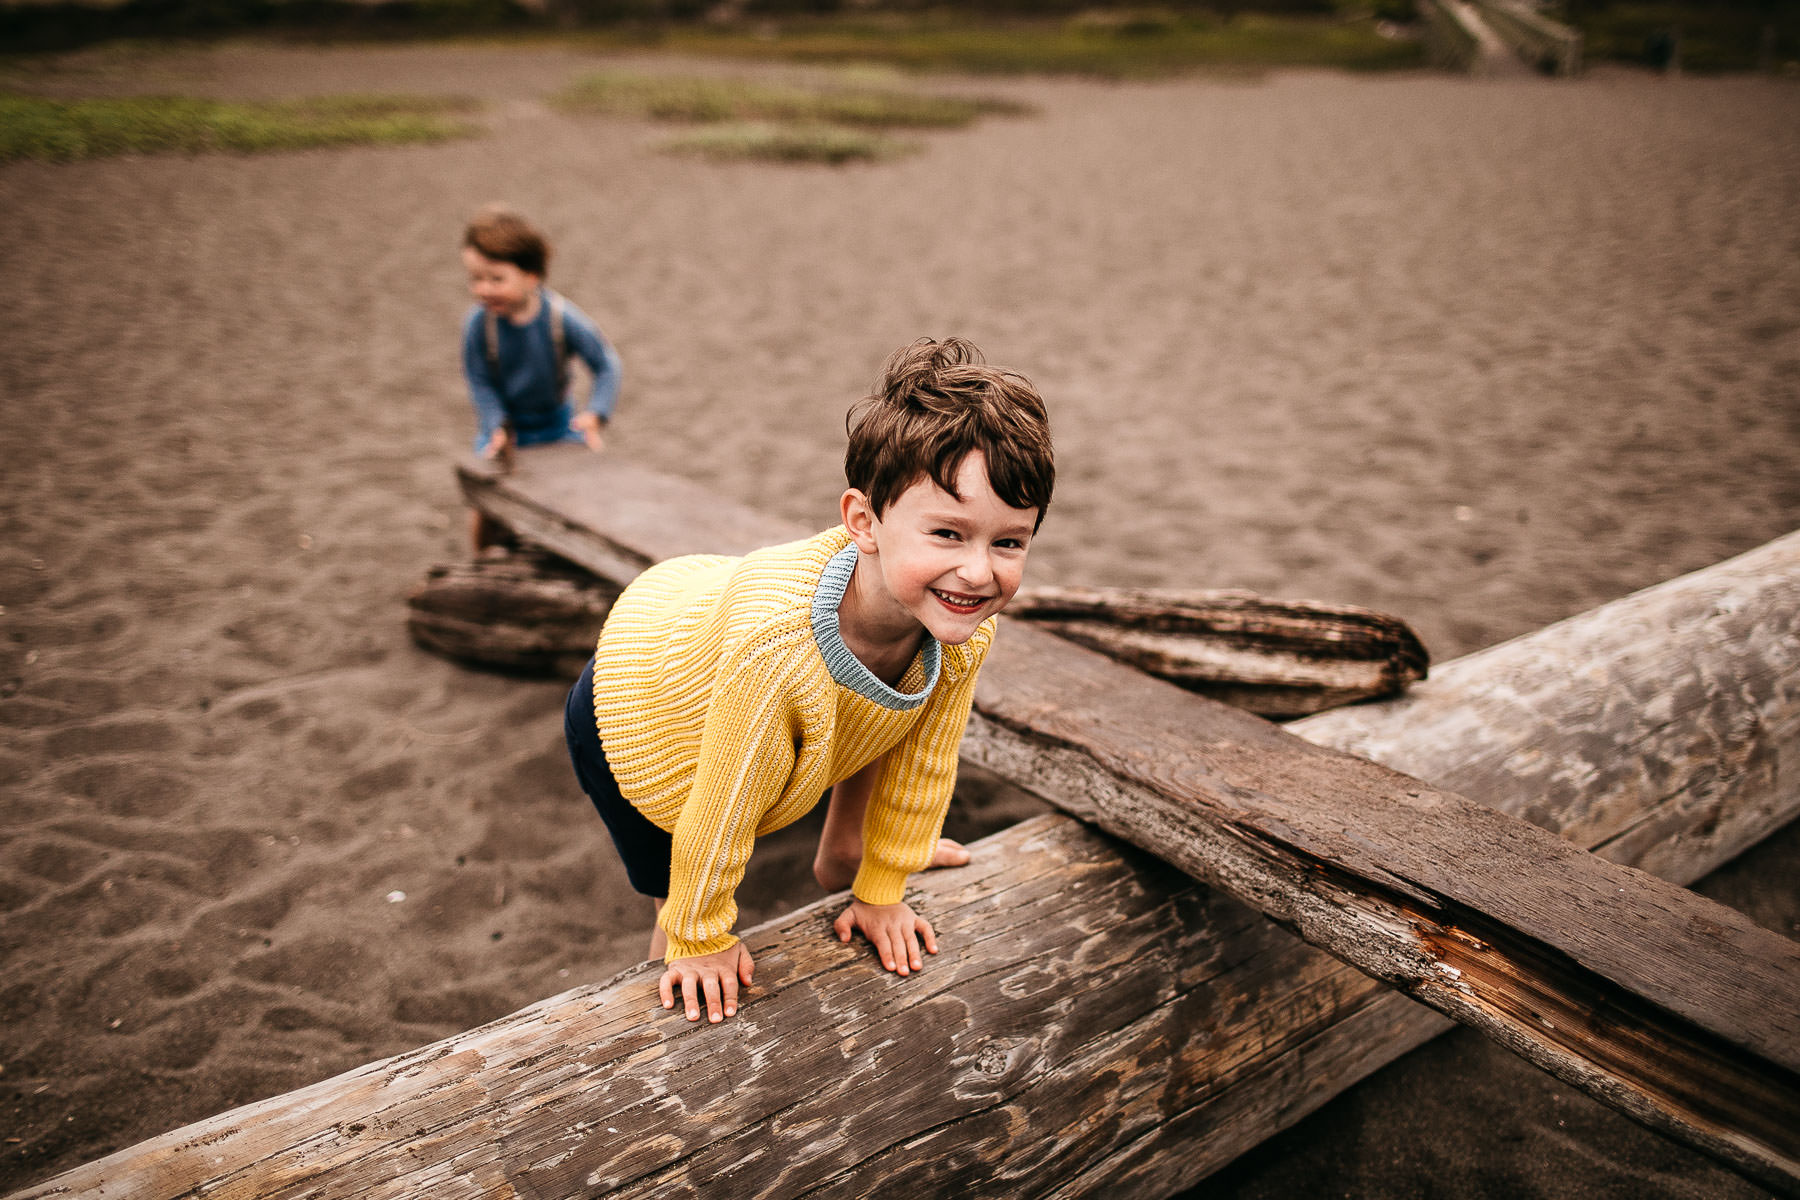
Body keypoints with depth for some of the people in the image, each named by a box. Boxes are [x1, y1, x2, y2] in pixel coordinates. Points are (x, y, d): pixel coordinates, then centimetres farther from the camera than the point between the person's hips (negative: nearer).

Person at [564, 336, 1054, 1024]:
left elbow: (922, 761, -9)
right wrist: (700, 939, -14)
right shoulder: (776, 647, -48)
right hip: (630, 716, -5)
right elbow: (722, 806, -32)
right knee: (689, 919, 6)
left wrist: (882, 890, 4)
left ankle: (842, 856, 40)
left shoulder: (965, 631, -28)